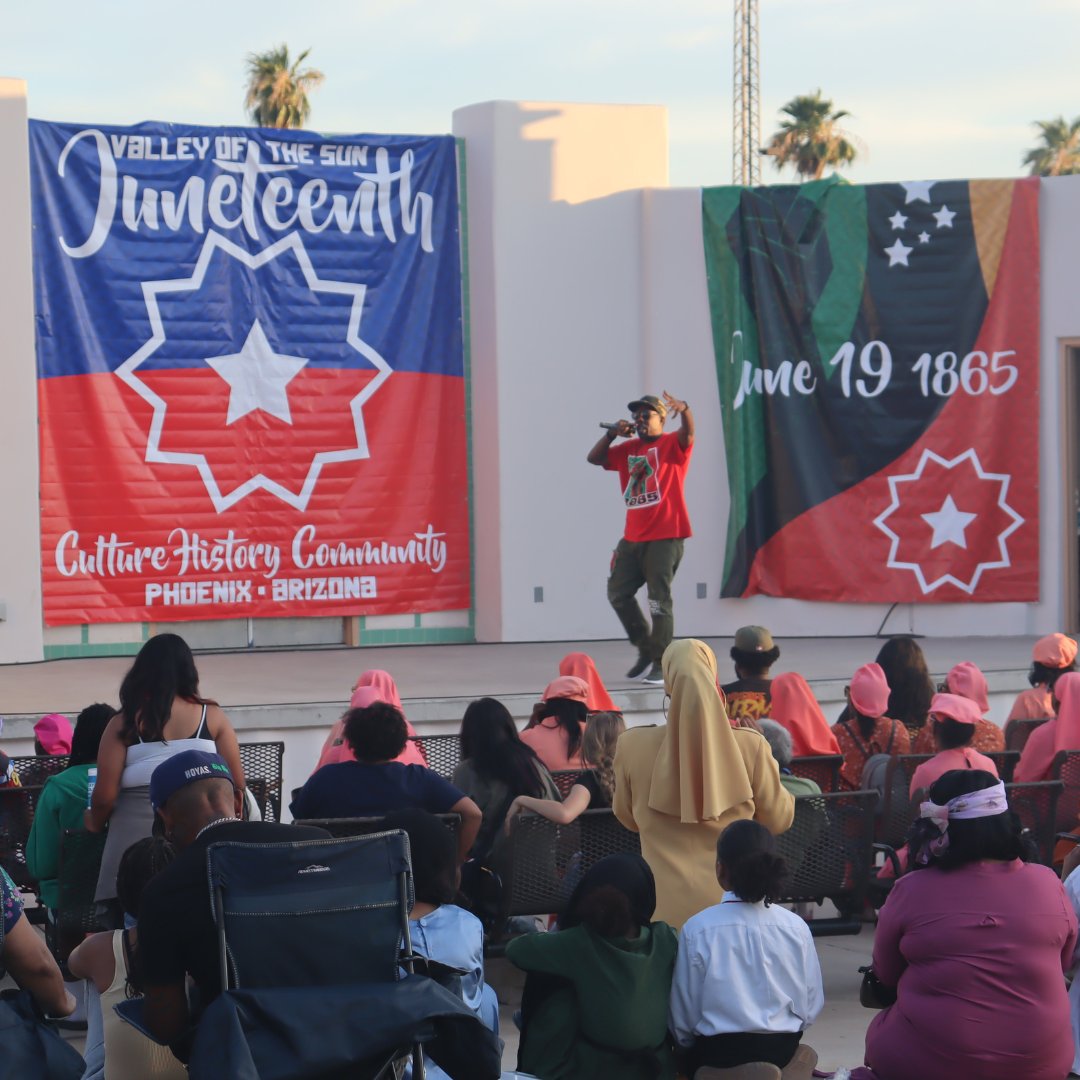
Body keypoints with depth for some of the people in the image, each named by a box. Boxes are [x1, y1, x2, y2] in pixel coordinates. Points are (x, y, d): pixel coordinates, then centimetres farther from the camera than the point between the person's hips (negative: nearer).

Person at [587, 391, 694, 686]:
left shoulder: (671, 444, -3)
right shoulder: (628, 449, 15)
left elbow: (688, 432, -23)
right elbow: (594, 458, 17)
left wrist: (684, 410, -46)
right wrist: (612, 434, 1)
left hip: (665, 538, -8)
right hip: (633, 537, 8)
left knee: (659, 599, -8)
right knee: (618, 593, 13)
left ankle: (661, 663, -3)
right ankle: (646, 650, 24)